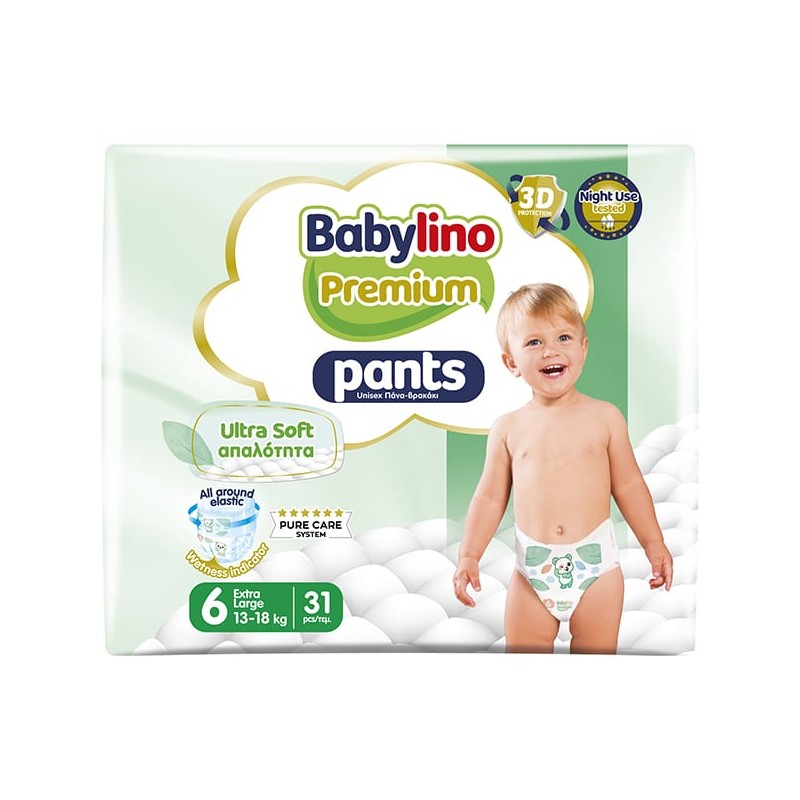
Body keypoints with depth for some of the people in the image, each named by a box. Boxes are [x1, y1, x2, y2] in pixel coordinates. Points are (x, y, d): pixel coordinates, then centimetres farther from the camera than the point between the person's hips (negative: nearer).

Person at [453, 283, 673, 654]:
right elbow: (489, 498, 4)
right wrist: (468, 555, -1)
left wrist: (653, 542, 9)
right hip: (533, 568, 1)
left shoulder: (604, 417, -2)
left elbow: (628, 484, 6)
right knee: (523, 651, 11)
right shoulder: (508, 428, 0)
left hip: (595, 562, 0)